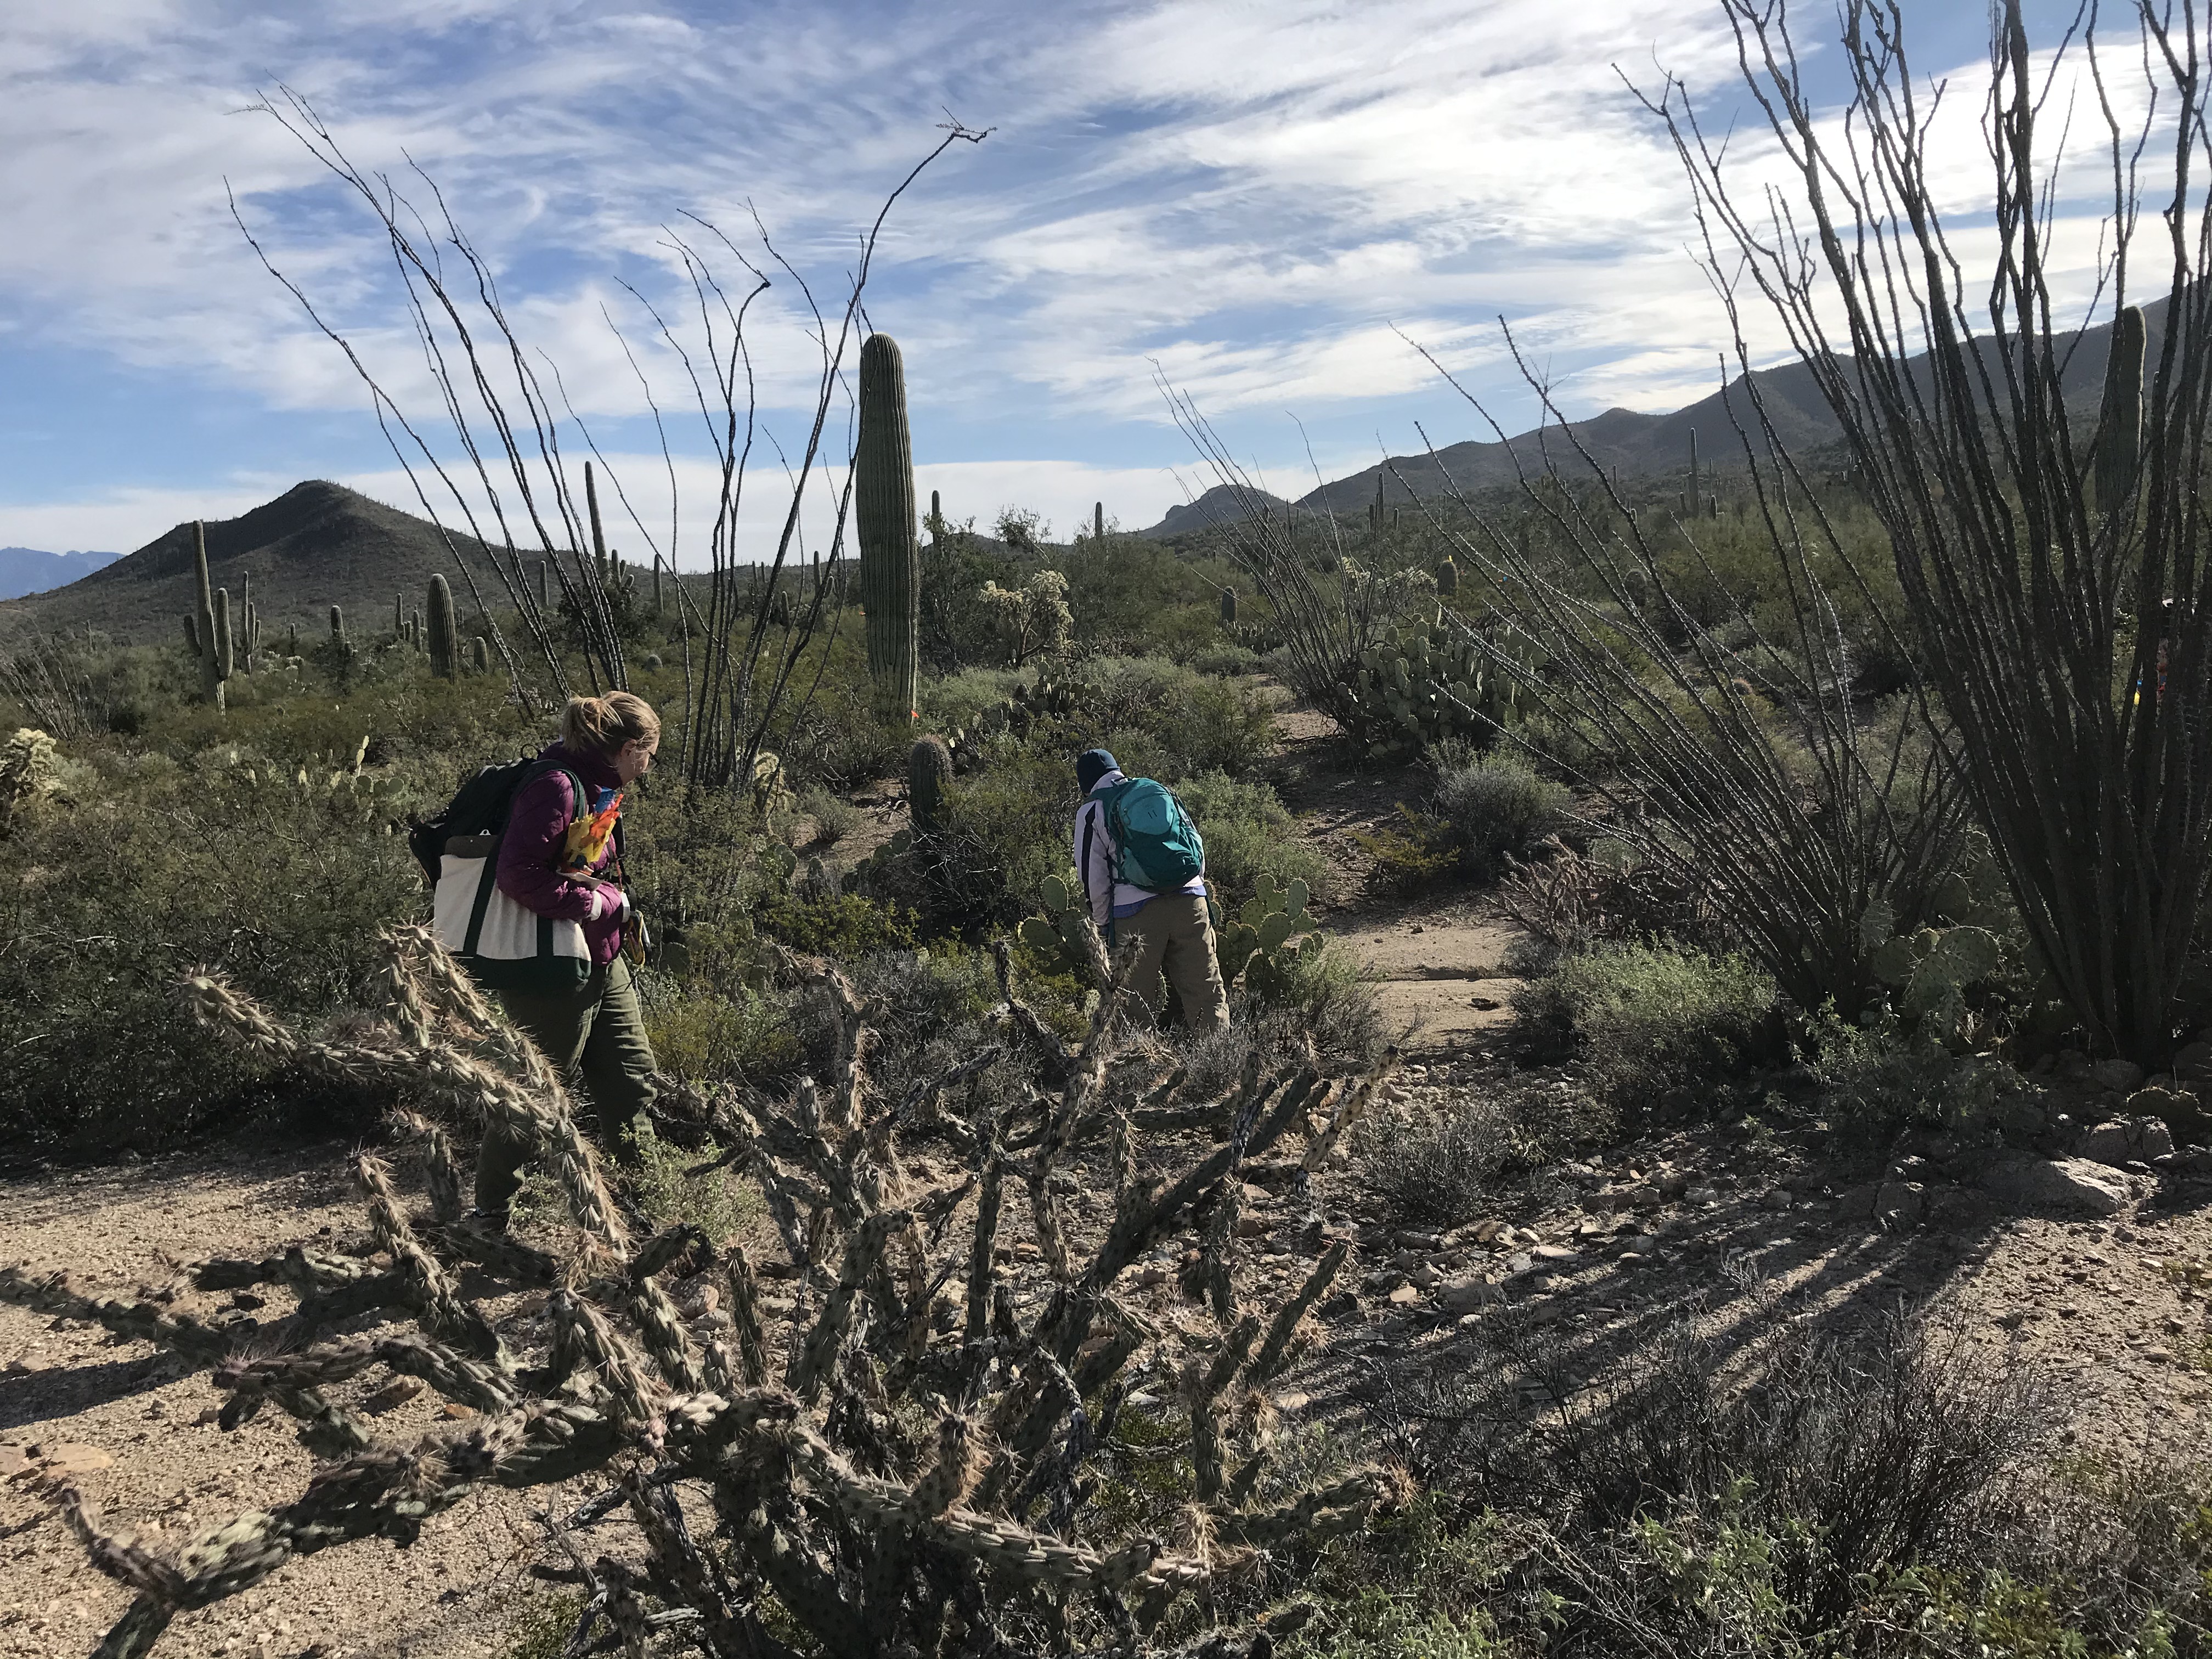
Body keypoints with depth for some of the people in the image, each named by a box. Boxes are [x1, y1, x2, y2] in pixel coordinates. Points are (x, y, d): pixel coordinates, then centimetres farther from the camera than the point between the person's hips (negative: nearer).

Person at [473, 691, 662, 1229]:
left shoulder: (599, 790, 11)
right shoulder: (555, 786, -19)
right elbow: (519, 876, -27)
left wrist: (617, 902, 2)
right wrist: (593, 903, -19)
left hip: (602, 964, 10)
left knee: (633, 1081, 15)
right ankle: (490, 1213, 18)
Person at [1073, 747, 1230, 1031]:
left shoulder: (1091, 811, 8)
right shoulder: (1160, 791, 21)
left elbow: (1093, 877, 5)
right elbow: (1198, 845, 21)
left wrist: (1103, 924, 16)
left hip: (1136, 910, -3)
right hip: (1190, 899, 3)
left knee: (1137, 996, 6)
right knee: (1205, 987, 6)